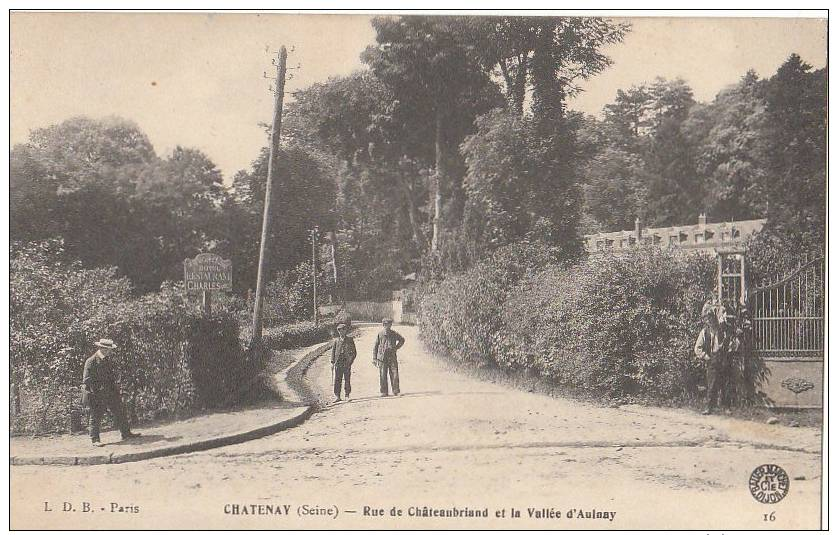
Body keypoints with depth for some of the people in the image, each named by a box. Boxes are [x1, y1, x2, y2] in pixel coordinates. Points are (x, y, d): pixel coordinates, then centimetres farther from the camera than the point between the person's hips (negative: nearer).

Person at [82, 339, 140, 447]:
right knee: (96, 417, 1)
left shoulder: (107, 360, 11)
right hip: (96, 395, -7)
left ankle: (126, 433, 17)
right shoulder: (91, 362, -13)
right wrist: (94, 393, -17)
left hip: (110, 393, 7)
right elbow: (87, 380, -14)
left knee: (119, 413, 9)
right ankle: (95, 439, 11)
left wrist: (116, 391, 17)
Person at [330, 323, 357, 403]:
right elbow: (333, 351, 12)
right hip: (338, 363, 1)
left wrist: (350, 361, -6)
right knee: (337, 380, -2)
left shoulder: (350, 340, 3)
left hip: (347, 363, -1)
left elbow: (354, 352, 4)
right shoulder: (336, 340, 8)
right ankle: (337, 396, 1)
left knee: (347, 380, 2)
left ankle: (347, 396, 10)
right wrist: (332, 362, 5)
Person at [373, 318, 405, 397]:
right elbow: (375, 347, 4)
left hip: (392, 357, 1)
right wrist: (374, 359, 1)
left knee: (394, 375, -2)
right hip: (382, 357, -1)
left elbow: (402, 340, 24)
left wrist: (396, 347, 11)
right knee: (383, 376, -1)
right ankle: (384, 392, 6)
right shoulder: (380, 334, 0)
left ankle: (396, 391, 6)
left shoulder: (394, 334, 5)